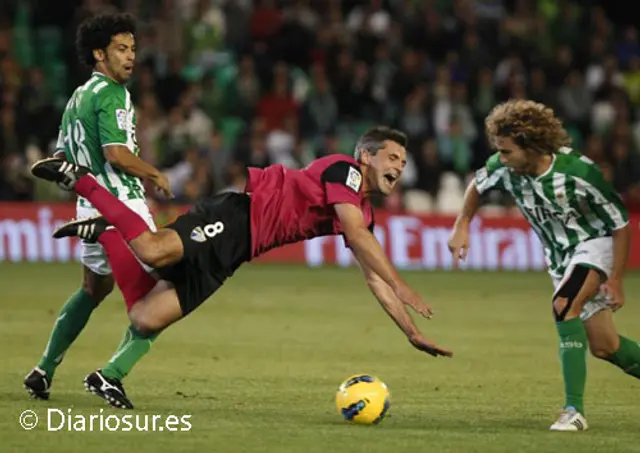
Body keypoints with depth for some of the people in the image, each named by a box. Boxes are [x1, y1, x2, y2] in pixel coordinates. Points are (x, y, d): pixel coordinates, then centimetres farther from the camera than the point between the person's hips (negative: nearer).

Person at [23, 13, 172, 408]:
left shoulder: (76, 98, 15)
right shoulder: (111, 94, -12)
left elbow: (62, 160, 20)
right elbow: (116, 153, -22)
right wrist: (156, 175, -8)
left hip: (89, 208, 9)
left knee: (94, 289, 28)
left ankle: (44, 371, 28)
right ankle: (111, 374, -12)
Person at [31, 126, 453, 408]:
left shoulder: (364, 212, 20)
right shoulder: (343, 169, -5)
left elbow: (374, 278, 24)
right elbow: (356, 234, -20)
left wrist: (412, 331, 18)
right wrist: (400, 285, -26)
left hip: (230, 252, 8)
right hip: (237, 212, -8)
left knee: (146, 317, -6)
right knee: (154, 251, -33)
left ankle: (106, 233, 11)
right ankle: (82, 180, -13)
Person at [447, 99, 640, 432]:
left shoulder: (578, 172, -32)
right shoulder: (504, 168, -18)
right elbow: (478, 185, 9)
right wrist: (461, 227, 3)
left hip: (596, 243, -6)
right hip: (559, 255, 6)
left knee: (564, 305, -32)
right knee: (603, 346, 7)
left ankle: (574, 410, -31)